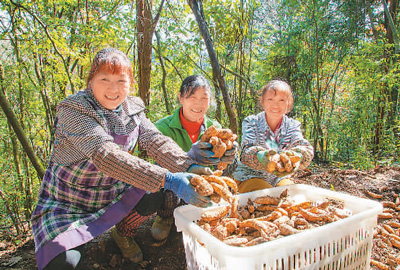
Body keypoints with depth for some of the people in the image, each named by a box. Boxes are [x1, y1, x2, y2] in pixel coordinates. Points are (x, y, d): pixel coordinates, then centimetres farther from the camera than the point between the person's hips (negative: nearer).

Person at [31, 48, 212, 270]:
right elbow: (105, 154, -40)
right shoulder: (72, 110, -26)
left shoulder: (132, 108, -6)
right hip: (67, 201, -4)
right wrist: (166, 179, -48)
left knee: (153, 198, -17)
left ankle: (123, 233, 14)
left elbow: (155, 141, -17)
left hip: (113, 191, 5)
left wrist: (190, 167, -36)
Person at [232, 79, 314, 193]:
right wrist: (261, 156, -48)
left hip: (280, 177, 4)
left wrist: (297, 156, -45)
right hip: (250, 177, -3)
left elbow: (306, 148, -18)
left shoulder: (293, 125, 1)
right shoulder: (251, 122, -7)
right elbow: (247, 150, -22)